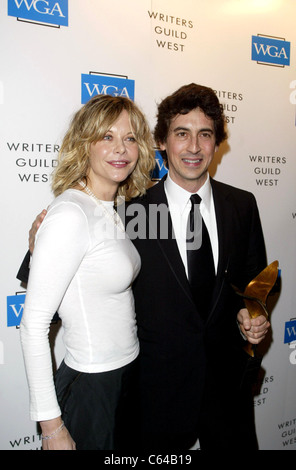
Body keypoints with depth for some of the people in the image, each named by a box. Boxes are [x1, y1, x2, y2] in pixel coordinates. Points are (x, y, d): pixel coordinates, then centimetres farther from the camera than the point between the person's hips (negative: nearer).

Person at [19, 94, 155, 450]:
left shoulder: (110, 210, 3)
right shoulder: (69, 214, -22)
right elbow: (33, 325, -22)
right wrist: (51, 427, -18)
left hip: (126, 377, 8)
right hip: (89, 387, -8)